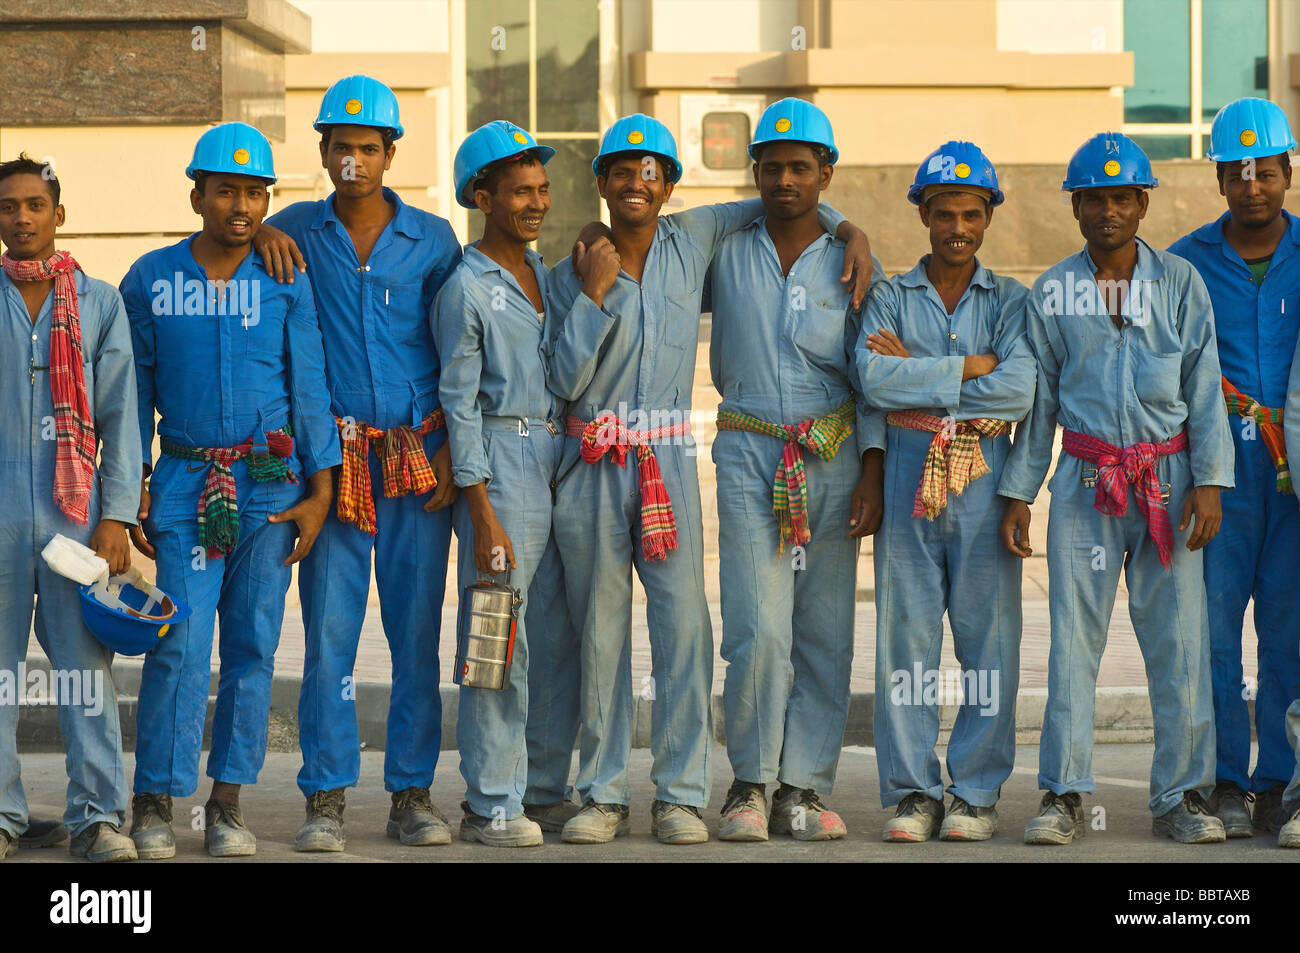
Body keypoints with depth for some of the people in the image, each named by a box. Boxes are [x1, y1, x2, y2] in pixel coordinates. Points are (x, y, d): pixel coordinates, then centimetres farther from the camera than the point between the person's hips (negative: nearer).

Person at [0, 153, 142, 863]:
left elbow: (120, 418, 7)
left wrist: (116, 516, -1)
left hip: (75, 511, 0)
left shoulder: (100, 303, 10)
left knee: (86, 663, -3)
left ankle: (97, 815, 0)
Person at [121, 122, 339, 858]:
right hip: (184, 482, -1)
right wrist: (132, 493, 4)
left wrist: (319, 492, 0)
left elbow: (310, 390, 5)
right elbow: (135, 392, 9)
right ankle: (155, 802, -1)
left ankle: (229, 801, 11)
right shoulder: (150, 280, 3)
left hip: (270, 483, 1)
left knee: (253, 644, 3)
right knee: (181, 643, -9)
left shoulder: (287, 284, 3)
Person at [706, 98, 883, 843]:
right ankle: (750, 783, 3)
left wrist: (873, 472, -4)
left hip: (833, 459, 1)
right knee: (759, 631, -11)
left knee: (825, 634, 0)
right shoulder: (725, 255, 8)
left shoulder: (853, 265, 6)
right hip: (749, 454, 0)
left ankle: (804, 791, 6)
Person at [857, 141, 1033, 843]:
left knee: (988, 636, 0)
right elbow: (875, 381, -10)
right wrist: (969, 367, -11)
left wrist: (919, 373, -8)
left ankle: (977, 791, 8)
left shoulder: (1011, 301, 8)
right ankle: (912, 791, 7)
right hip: (908, 474, 0)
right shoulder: (889, 299, 9)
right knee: (906, 634, 0)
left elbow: (1019, 390, -9)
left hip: (984, 479, 0)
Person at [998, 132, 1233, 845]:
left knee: (1178, 638, -1)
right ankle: (1063, 795, 3)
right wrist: (1017, 493, 7)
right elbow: (1037, 400, 12)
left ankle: (1180, 798, 6)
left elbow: (1205, 387, 4)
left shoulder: (1180, 283, 5)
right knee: (1072, 638, -3)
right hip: (1085, 483, 0)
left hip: (1168, 479, 0)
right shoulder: (1051, 293, 7)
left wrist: (1209, 482, -5)